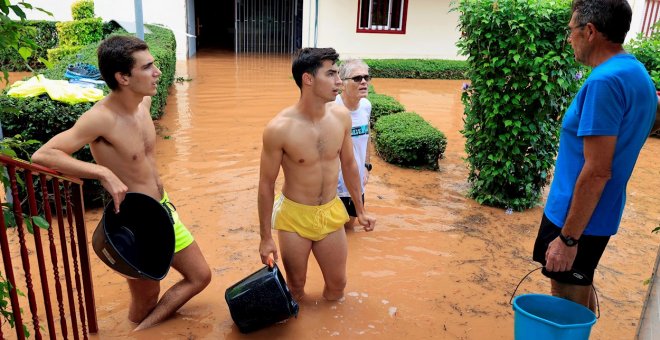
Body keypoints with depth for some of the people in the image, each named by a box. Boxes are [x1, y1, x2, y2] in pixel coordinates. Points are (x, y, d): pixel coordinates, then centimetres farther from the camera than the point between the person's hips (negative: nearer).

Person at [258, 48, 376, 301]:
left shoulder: (341, 116, -9)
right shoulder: (279, 128, -23)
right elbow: (266, 184, -12)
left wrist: (360, 210, 14)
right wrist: (266, 238, -8)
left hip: (332, 213, 4)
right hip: (294, 216, -4)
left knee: (337, 285, 16)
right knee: (296, 288, 15)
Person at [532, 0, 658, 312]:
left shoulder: (604, 82, -23)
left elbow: (597, 171, -26)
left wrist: (568, 238, -21)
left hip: (578, 217, -9)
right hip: (601, 215, 9)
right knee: (581, 291, 24)